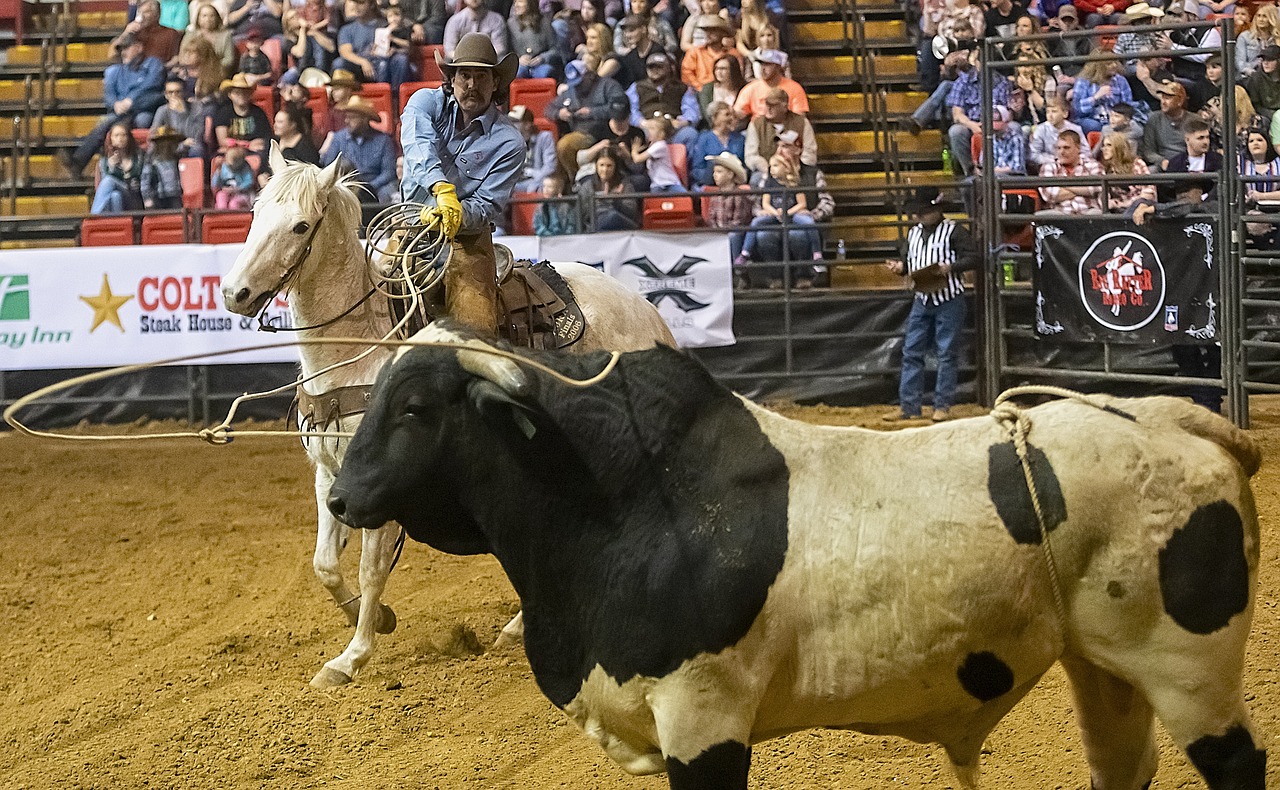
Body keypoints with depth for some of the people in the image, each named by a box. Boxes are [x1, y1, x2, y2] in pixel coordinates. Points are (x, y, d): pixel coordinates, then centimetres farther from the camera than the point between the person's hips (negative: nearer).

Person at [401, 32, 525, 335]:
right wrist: (442, 189, -40)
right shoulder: (427, 102, 0)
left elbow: (489, 206, -8)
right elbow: (418, 145, -21)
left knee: (476, 328, -19)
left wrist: (458, 215, -31)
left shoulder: (509, 142, -3)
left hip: (467, 237, -2)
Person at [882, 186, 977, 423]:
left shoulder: (953, 231, -8)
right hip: (922, 300, 6)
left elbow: (973, 258, -12)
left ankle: (943, 406, 7)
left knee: (947, 353, 0)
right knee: (911, 352, 5)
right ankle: (909, 406, 10)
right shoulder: (913, 233, 12)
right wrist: (900, 266, -2)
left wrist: (951, 267, -25)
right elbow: (908, 259, 20)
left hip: (949, 299, -6)